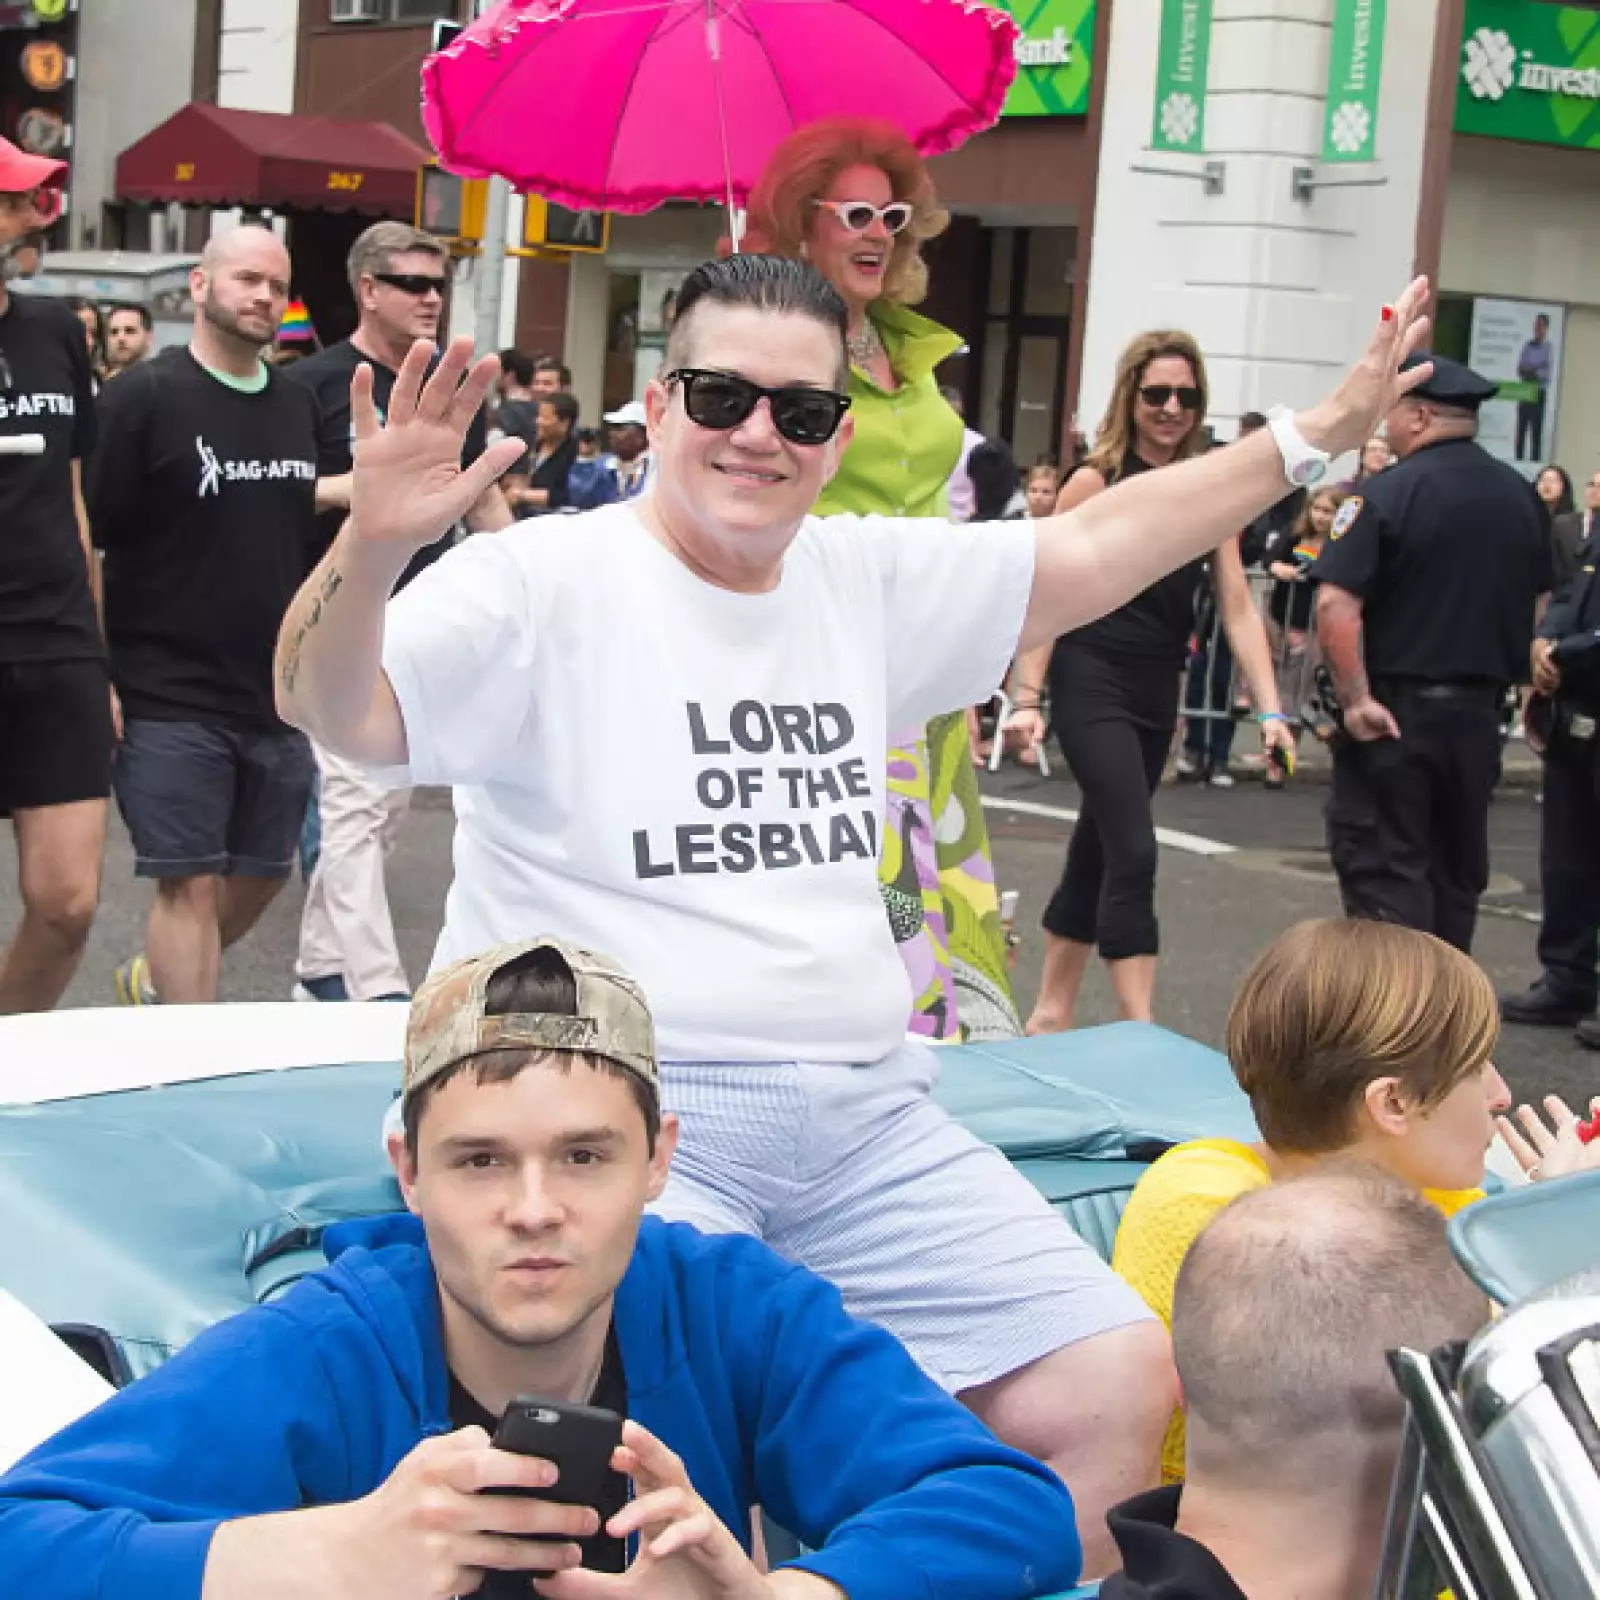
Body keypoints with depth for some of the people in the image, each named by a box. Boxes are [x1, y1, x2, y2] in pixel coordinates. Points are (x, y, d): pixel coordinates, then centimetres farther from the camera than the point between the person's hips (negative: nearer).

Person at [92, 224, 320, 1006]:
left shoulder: (299, 405, 10)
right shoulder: (144, 396, -8)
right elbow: (86, 534, -11)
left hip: (280, 696, 6)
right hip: (172, 699, -6)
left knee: (262, 876, 15)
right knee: (189, 883, -4)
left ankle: (152, 980, 39)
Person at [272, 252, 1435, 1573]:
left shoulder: (869, 578, 14)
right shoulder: (541, 585, -6)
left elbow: (1091, 549, 21)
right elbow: (333, 711, -18)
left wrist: (1319, 435, 20)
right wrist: (372, 545, -38)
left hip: (868, 1117, 6)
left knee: (1115, 1393, -3)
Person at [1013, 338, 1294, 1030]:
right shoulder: (1094, 482, -8)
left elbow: (1239, 610, 2)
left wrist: (1269, 710, -6)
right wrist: (1027, 699, -13)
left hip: (1157, 694, 5)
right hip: (1091, 684, -5)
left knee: (1096, 853, 13)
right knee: (1133, 853, -14)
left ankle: (1050, 1014, 25)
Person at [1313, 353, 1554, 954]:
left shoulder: (1386, 493, -13)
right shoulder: (1521, 497, 6)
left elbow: (1336, 604, -22)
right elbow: (1539, 603, 16)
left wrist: (1355, 697, -18)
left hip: (1395, 709, -6)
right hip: (1479, 711, 6)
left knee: (1383, 867, -2)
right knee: (1456, 870, 15)